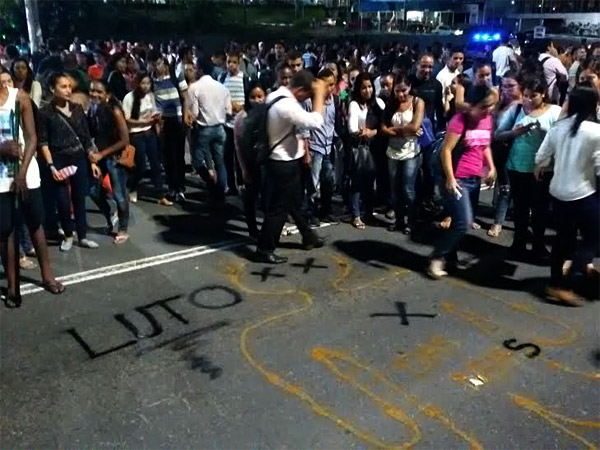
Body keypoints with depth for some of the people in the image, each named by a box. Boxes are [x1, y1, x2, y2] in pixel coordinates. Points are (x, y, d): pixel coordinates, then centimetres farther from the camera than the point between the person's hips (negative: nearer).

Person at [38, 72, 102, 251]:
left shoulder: (77, 109, 5)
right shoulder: (45, 112, -5)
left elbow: (86, 137, 9)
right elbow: (43, 142, -6)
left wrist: (92, 161, 8)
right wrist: (51, 166, -14)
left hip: (79, 160, 3)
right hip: (59, 161, -3)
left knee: (79, 198, 9)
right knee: (63, 201, -2)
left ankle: (82, 236, 20)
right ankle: (68, 236, 19)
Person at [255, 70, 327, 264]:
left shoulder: (275, 96, 5)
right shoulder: (287, 105, -27)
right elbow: (315, 122, -32)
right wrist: (319, 94, -21)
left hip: (284, 160, 10)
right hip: (284, 163, -10)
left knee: (294, 202, 22)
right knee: (279, 207, 1)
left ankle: (308, 237, 38)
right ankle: (264, 250, 12)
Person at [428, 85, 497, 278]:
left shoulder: (488, 120, 9)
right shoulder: (460, 121, -14)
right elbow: (446, 150, -16)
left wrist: (491, 168, 10)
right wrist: (450, 178, -19)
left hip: (475, 179, 7)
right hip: (458, 179, -7)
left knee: (464, 222, 10)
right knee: (463, 222, -13)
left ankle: (450, 256, 24)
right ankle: (437, 257, 0)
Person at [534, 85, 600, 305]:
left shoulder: (558, 127, 0)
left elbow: (541, 157, 5)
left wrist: (538, 170, 25)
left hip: (558, 192, 6)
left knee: (563, 238, 18)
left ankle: (554, 285, 24)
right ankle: (566, 286, 2)